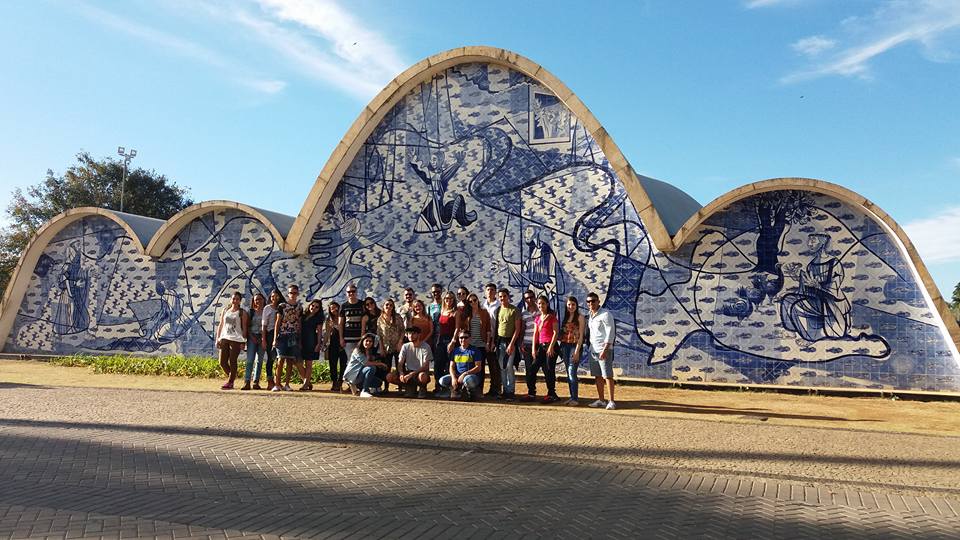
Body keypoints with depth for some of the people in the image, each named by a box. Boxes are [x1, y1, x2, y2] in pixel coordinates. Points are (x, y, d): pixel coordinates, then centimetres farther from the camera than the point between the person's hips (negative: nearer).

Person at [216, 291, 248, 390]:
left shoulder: (242, 313, 2)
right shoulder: (225, 311, 13)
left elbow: (244, 328, -1)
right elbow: (220, 325, 15)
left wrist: (243, 341, -8)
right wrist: (218, 339, 8)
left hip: (236, 340, -4)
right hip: (224, 338, 4)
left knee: (232, 361, -4)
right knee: (222, 362, 2)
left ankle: (230, 382, 5)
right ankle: (232, 377, 24)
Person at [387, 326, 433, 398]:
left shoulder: (425, 347, -10)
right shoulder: (405, 346, 4)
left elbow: (425, 366, -16)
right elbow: (400, 363, 1)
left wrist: (411, 374, -27)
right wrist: (401, 373, -22)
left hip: (420, 372, -4)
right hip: (408, 372, 4)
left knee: (422, 376, -41)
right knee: (389, 377, -18)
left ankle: (422, 388, -4)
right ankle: (410, 386, 3)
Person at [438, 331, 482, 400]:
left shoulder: (474, 351, -1)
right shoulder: (455, 351, 13)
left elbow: (478, 367, -7)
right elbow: (452, 367, 9)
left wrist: (465, 374, -18)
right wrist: (453, 378, -11)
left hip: (471, 375, -4)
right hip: (457, 376, 4)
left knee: (468, 380, -40)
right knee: (442, 381, -20)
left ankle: (471, 391, -7)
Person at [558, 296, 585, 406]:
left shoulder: (579, 317, -5)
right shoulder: (566, 317, 14)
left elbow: (581, 335, -9)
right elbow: (563, 333, 13)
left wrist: (577, 351, -15)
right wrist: (562, 348, 2)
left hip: (575, 346, -6)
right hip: (565, 346, 6)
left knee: (572, 372, -10)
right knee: (569, 373, 9)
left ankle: (575, 399, -4)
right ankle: (572, 397, 16)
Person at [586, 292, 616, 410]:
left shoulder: (605, 314, -12)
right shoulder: (591, 316, 12)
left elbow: (610, 333, -16)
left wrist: (605, 350, -21)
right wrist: (590, 347, 14)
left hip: (604, 350, -8)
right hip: (593, 350, 8)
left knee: (607, 376, -5)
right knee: (598, 376, 10)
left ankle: (611, 401, -1)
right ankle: (601, 400, 16)